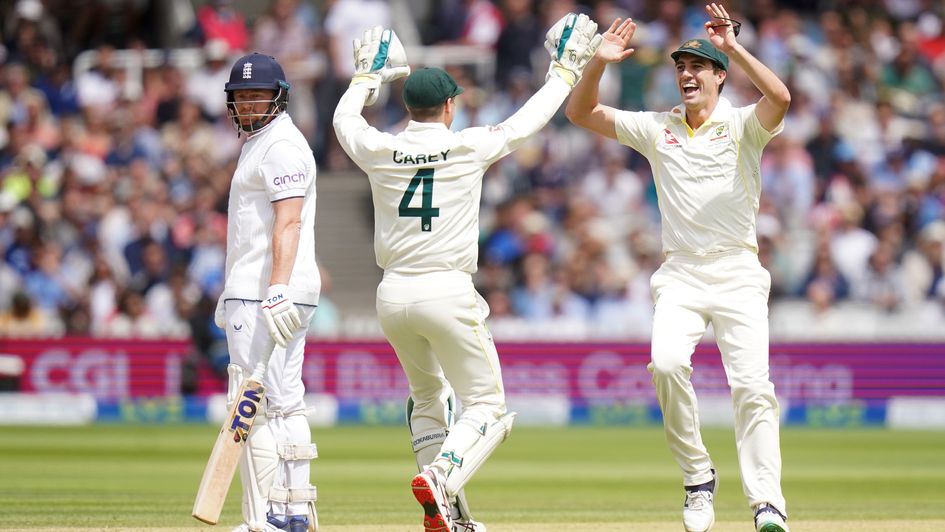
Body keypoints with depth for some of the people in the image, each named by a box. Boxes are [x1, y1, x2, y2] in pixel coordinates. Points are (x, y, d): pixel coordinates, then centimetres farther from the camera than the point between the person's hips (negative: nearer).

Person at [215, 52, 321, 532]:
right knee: (284, 404, 12)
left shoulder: (282, 146, -11)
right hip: (255, 294, 11)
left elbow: (288, 223, -23)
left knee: (255, 406, -12)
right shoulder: (256, 144, 21)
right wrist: (230, 293, 29)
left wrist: (277, 290, -33)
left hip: (269, 297, -11)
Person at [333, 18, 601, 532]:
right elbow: (528, 120, 7)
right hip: (447, 292, -4)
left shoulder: (379, 151, 1)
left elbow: (344, 118, 23)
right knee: (486, 404, 4)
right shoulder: (468, 147, -6)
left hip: (393, 296, 4)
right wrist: (565, 71, 22)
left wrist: (367, 76, 41)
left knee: (428, 397, 23)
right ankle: (441, 476, -25)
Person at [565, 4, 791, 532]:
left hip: (738, 275, -2)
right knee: (666, 363, -22)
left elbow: (780, 98, -22)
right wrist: (598, 65, -9)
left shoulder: (742, 126, 0)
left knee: (752, 384, -12)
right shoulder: (656, 128, 10)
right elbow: (581, 113, 7)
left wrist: (734, 47, -28)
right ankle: (698, 477, -6)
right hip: (680, 275, 2)